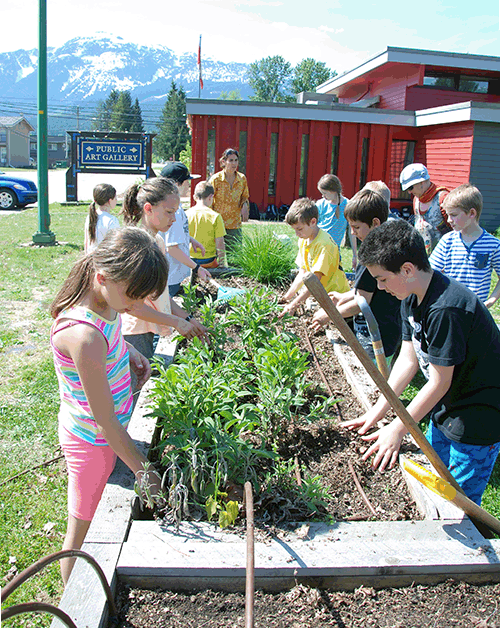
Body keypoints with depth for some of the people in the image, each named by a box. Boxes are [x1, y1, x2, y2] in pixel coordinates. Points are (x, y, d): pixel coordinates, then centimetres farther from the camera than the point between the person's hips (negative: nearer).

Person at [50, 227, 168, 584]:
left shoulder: (106, 303, -9)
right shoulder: (84, 336, -35)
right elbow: (105, 422, -28)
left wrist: (131, 353, -1)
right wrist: (145, 473, -20)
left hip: (109, 433, 8)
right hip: (93, 442, -8)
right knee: (83, 531, 13)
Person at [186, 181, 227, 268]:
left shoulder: (186, 215, -1)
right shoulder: (215, 216, -8)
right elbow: (220, 244, -8)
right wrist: (222, 264, 3)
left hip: (190, 261, 3)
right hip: (208, 262, -3)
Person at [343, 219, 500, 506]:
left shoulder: (446, 309, -31)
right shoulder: (412, 299, -2)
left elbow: (440, 382, -25)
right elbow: (408, 360, 1)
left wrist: (397, 429, -16)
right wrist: (377, 412, -3)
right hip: (447, 408, 9)